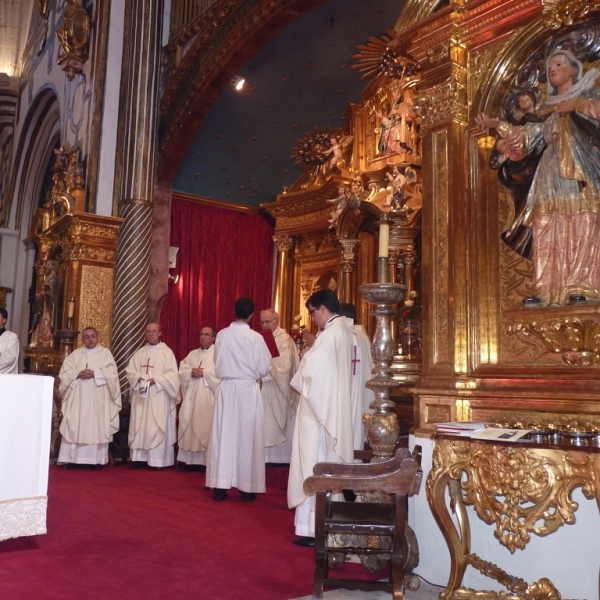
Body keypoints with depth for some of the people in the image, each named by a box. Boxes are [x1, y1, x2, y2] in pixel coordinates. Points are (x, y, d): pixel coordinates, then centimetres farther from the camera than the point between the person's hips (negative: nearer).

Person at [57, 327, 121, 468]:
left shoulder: (105, 353, 7)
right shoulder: (75, 354, 13)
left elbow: (112, 372, -6)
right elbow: (64, 372, 3)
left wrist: (94, 373, -17)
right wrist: (78, 374, -14)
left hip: (98, 399, -2)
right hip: (78, 399, 2)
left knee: (97, 428, -3)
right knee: (75, 427, -1)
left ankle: (96, 459, -1)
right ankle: (71, 458, 3)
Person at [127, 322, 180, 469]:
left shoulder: (167, 352, -1)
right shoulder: (139, 353, 13)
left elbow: (172, 374, -9)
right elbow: (129, 370, 9)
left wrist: (155, 380, -18)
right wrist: (138, 378, -11)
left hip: (158, 396, -5)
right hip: (141, 395, 5)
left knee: (157, 427, -5)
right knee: (139, 427, 5)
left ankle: (158, 460, -2)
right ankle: (139, 457, 11)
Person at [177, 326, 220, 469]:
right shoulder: (192, 354, 18)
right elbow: (182, 370, 9)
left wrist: (204, 373, -17)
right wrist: (191, 372, -10)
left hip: (208, 397, -5)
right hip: (192, 396, 5)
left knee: (207, 425, -7)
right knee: (190, 424, 3)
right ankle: (190, 459, 10)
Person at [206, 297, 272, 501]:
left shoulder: (221, 335, -1)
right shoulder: (255, 337, -10)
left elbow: (217, 365, 9)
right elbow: (264, 368, -5)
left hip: (226, 388, 3)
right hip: (248, 389, -3)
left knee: (224, 436, 7)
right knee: (247, 436, 5)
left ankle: (220, 486, 9)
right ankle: (247, 487, 9)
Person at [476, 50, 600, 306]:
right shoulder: (549, 106, 27)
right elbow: (529, 134, 24)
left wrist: (576, 105, -14)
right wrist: (496, 124, 18)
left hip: (579, 172, -4)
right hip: (551, 175, 5)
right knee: (548, 233, -7)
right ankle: (549, 291, -10)